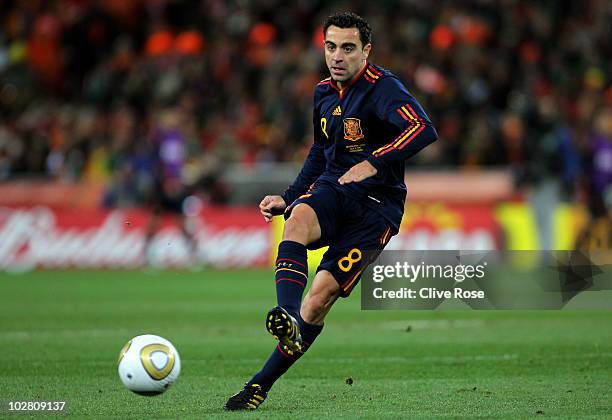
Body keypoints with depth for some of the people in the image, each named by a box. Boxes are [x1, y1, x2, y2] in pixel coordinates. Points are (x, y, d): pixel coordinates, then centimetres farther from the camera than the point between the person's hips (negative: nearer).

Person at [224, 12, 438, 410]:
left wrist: (374, 163, -37)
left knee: (321, 296, -16)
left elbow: (423, 130, -29)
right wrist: (288, 198, 21)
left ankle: (262, 384, -7)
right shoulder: (324, 92, 12)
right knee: (298, 220, -33)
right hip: (330, 191, 5)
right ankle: (287, 319, -53)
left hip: (376, 204, -5)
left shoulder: (382, 88, -12)